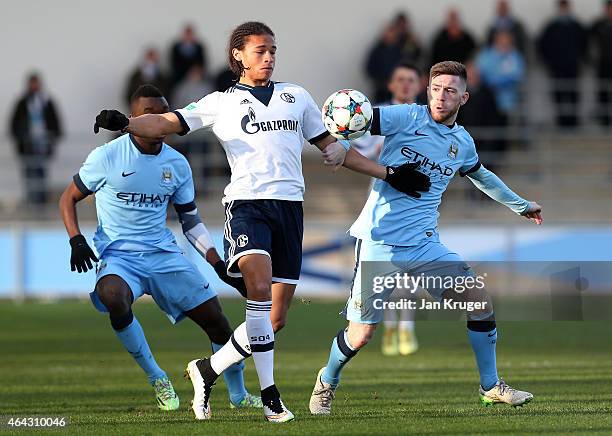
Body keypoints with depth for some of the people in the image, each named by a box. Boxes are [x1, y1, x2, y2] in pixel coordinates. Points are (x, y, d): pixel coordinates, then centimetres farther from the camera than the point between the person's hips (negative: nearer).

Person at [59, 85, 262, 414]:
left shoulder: (177, 164, 6)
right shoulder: (107, 157, -7)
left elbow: (191, 222, 15)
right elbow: (68, 198, 4)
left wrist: (221, 267, 8)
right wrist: (76, 241, -12)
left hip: (163, 254, 4)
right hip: (118, 256, -4)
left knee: (216, 320, 0)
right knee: (114, 299, -37)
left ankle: (238, 395, 25)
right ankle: (156, 377, -15)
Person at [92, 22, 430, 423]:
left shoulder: (296, 96, 19)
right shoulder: (221, 103, 9)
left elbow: (331, 148, 26)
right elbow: (167, 123, -1)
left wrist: (389, 175, 23)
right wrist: (125, 123, -21)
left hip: (290, 206, 5)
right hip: (247, 204, -4)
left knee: (276, 318, 0)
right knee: (259, 286, -28)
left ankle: (209, 368, 18)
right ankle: (269, 394, -23)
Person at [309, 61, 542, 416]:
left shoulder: (463, 143, 10)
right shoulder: (408, 118, -7)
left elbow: (481, 176, 32)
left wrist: (521, 205, 42)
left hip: (424, 244, 5)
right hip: (380, 243, -5)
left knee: (480, 300, -4)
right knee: (361, 334, -6)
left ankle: (491, 387, 13)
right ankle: (327, 382, 24)